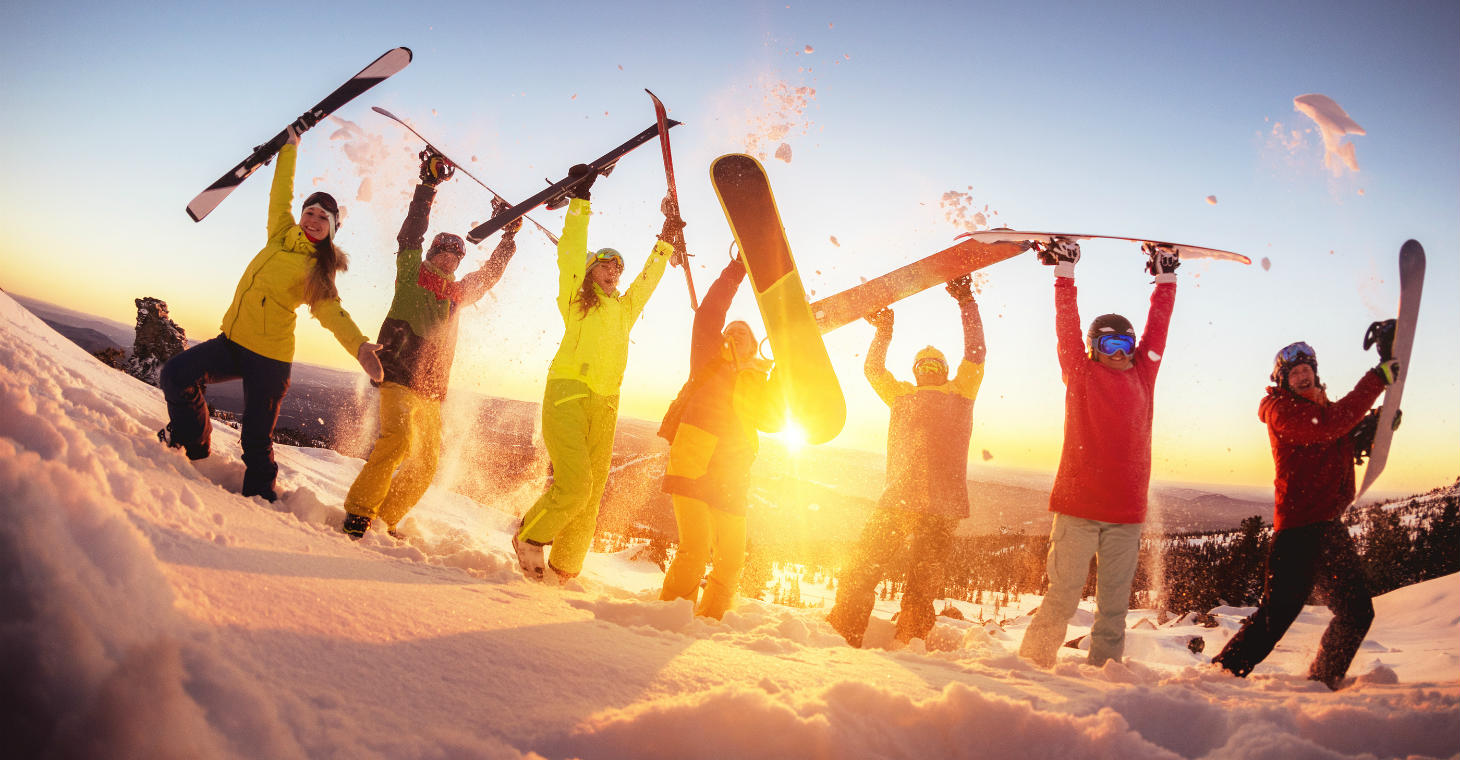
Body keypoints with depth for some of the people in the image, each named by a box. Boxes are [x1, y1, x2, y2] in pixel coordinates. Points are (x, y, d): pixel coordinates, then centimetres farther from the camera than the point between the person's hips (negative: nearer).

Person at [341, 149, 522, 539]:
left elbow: (490, 274, 30)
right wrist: (428, 185, -9)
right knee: (399, 439, -26)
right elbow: (411, 235, -5)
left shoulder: (457, 294, 19)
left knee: (427, 461, 4)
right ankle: (359, 511, -17)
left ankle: (386, 519, 15)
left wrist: (509, 236, 25)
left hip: (432, 390, 6)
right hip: (399, 377, -6)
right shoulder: (411, 276, 5)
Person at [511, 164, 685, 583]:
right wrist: (580, 200, -2)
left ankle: (563, 569, 13)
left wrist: (666, 243, 34)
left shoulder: (624, 309, 24)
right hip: (568, 393, -5)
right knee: (575, 485, -17)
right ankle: (529, 537, 7)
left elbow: (648, 279, 34)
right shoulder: (574, 298, 9)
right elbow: (571, 252, 1)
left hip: (605, 406, 5)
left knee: (590, 497, 1)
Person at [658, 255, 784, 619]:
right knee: (695, 549, -17)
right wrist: (736, 271, -5)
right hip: (692, 469, -5)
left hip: (730, 481, 5)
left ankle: (710, 620, 20)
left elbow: (774, 420, 8)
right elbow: (708, 316, -3)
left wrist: (781, 376, 0)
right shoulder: (710, 361, 9)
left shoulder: (758, 381, 20)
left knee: (731, 559, 5)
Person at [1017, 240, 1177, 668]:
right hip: (1078, 507, -4)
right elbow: (1067, 326, 0)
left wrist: (1166, 278, 22)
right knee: (1063, 596, -3)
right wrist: (1065, 273, -1)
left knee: (1115, 604, 7)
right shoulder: (1081, 374, 5)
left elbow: (1158, 325, 20)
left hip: (1126, 512, 4)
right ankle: (1031, 664, 7)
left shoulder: (1142, 375, 15)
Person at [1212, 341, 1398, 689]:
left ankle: (1322, 681, 27)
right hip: (1298, 527, -9)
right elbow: (1328, 426, -24)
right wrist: (1377, 379, -20)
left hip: (1330, 524, 9)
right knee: (1275, 616, -12)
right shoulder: (1280, 408, -7)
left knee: (1357, 612, 12)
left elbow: (1354, 442, 27)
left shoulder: (1324, 408, 19)